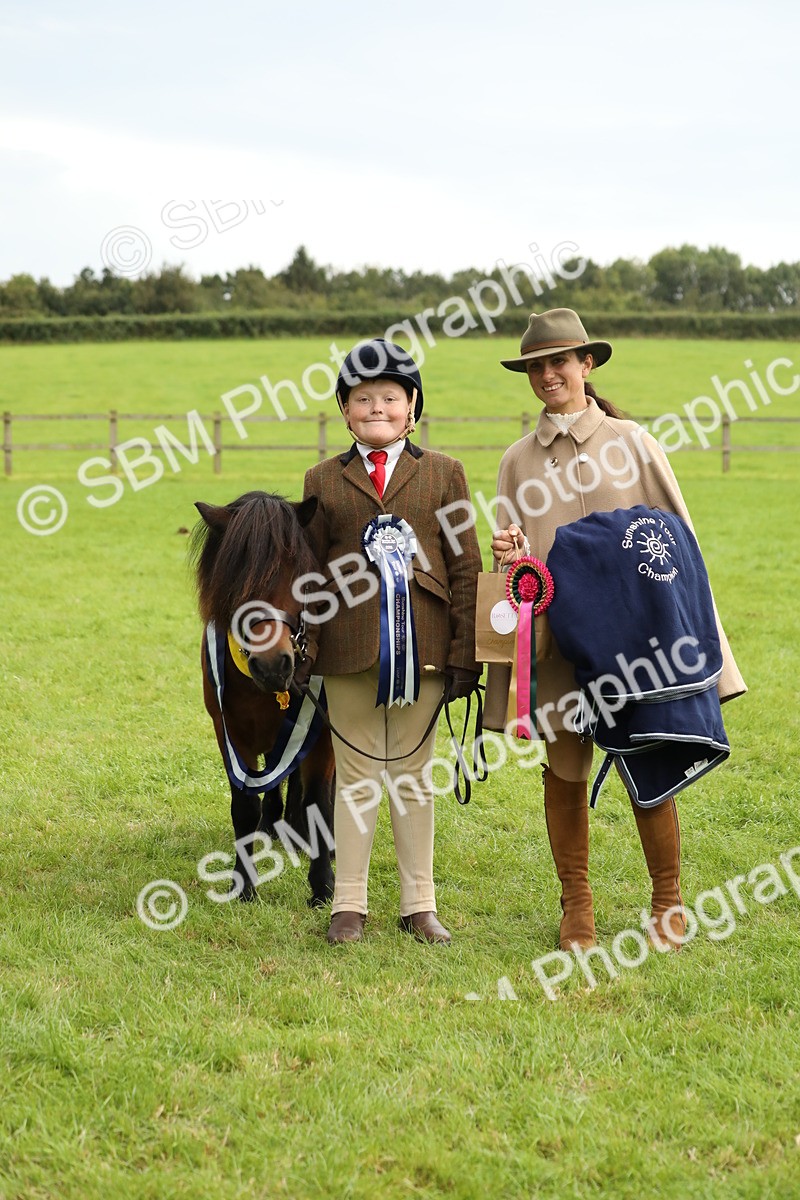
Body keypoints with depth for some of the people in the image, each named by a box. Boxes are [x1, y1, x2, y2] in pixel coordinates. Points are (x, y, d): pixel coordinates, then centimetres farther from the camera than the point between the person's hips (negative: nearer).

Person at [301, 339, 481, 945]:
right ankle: (349, 905, 15)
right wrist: (303, 653, 2)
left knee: (414, 775, 9)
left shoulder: (443, 473, 6)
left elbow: (466, 568, 3)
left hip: (421, 648, 0)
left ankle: (420, 905, 17)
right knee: (356, 776, 7)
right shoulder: (324, 480, 7)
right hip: (349, 650, 0)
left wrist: (465, 655, -3)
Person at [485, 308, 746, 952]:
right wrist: (509, 556, -10)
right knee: (564, 768, 5)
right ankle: (577, 906, 19)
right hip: (555, 636, 2)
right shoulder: (519, 460, 9)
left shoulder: (630, 442, 2)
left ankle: (669, 906, 15)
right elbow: (513, 560, 14)